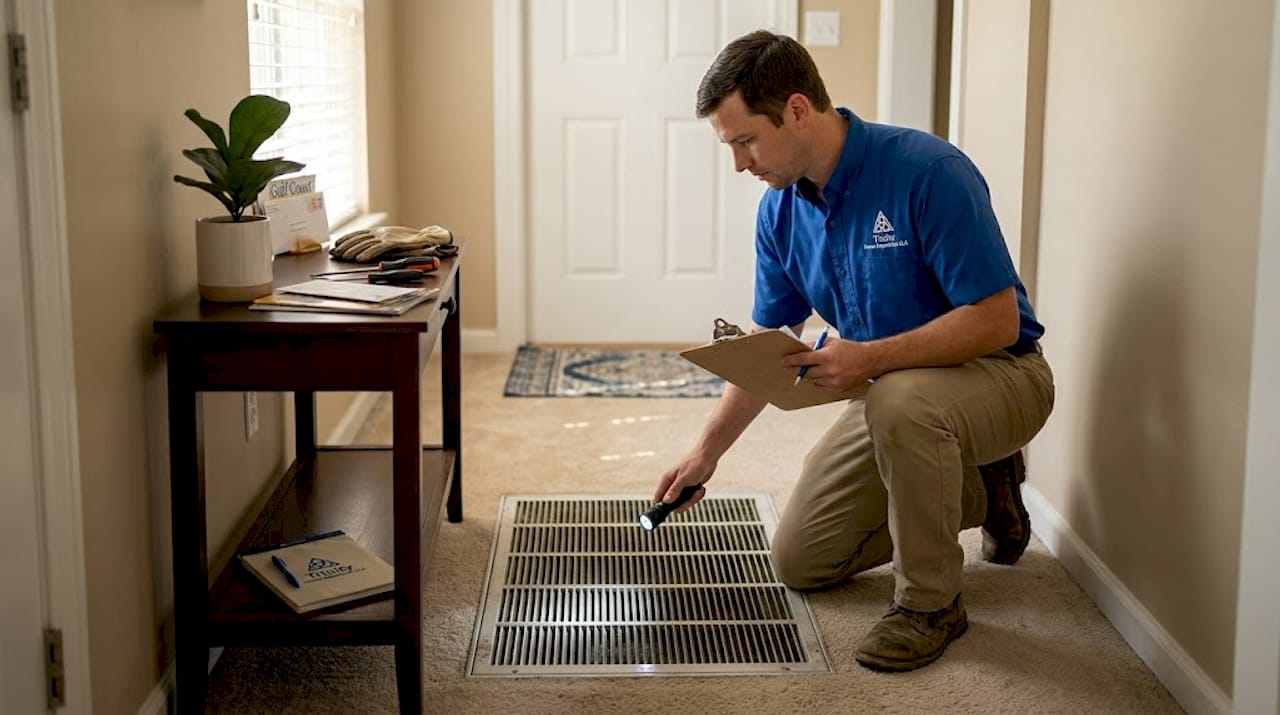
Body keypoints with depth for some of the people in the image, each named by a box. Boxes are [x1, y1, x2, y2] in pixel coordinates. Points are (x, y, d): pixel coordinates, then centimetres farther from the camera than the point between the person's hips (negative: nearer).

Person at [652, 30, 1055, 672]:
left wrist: (870, 358, -35)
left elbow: (996, 321, -28)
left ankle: (931, 602, -17)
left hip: (998, 373, -7)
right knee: (799, 561, 7)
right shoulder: (780, 210, -5)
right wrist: (707, 451, 0)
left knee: (900, 400, -41)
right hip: (888, 390, 7)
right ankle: (979, 492, 21)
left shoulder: (928, 172, -27)